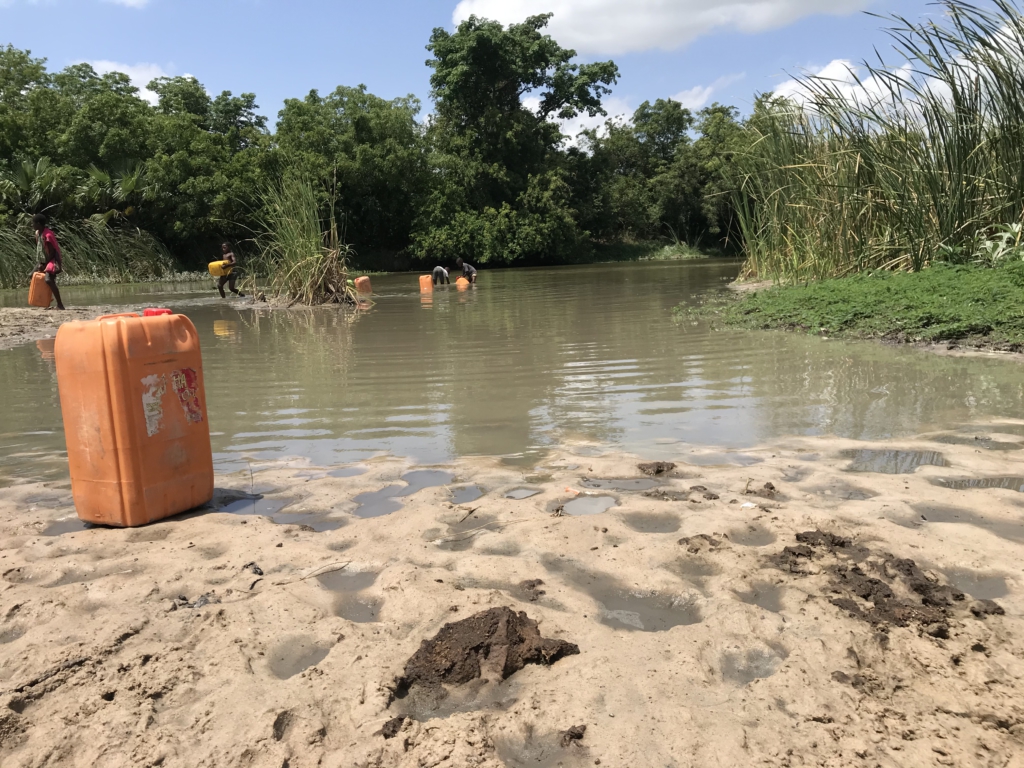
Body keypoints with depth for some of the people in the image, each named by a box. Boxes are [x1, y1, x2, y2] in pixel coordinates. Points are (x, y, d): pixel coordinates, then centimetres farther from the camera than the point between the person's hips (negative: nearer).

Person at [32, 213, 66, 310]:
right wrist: (42, 263, 5)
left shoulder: (48, 235, -21)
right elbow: (40, 249, 14)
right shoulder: (38, 233, 7)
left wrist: (44, 265, -16)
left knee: (48, 280, -26)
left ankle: (60, 305, -23)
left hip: (54, 261, -11)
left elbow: (52, 253, -19)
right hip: (46, 261, 11)